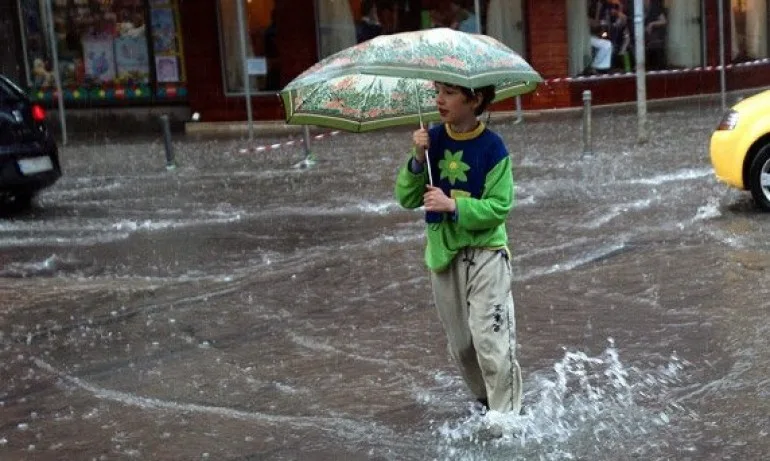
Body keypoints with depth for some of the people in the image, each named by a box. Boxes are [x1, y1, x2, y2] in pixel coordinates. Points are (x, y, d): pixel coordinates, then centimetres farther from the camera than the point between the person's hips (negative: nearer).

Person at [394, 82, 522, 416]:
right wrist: (418, 160, -18)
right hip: (443, 253, 5)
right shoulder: (432, 140, -1)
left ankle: (506, 412, 3)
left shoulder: (492, 147, -13)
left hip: (485, 253, -5)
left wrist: (453, 206, -25)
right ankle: (484, 400, 32)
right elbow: (406, 199, -3)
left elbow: (499, 207, -14)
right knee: (459, 342, 13)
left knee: (491, 338, -9)